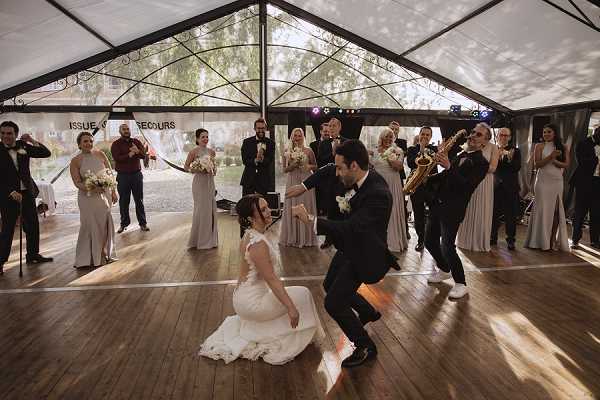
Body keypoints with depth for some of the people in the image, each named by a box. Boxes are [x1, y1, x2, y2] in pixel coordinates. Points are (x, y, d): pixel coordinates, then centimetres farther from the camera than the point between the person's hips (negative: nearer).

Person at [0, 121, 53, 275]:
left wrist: (32, 141, -11)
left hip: (27, 193, 4)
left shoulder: (23, 146, 1)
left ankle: (33, 255, 28)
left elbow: (46, 153, 2)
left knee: (33, 225, 13)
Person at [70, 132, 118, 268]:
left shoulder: (100, 154, 2)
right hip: (88, 197, -3)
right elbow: (77, 183, -9)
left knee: (105, 223, 10)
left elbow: (110, 174, 7)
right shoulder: (75, 161, -5)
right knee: (91, 225, 1)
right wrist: (92, 188, -26)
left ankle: (105, 253, 27)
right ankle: (92, 257, 14)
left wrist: (113, 191, 3)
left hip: (105, 194, 3)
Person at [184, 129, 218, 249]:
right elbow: (186, 167, -4)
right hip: (199, 183, -5)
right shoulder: (194, 151, -7)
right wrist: (198, 170, -16)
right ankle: (199, 240, 13)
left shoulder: (211, 151, 8)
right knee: (201, 209, -1)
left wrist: (214, 170, 0)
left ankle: (210, 239, 20)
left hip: (210, 182, 5)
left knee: (211, 209, 8)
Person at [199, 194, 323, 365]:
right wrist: (291, 307, -25)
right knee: (302, 295, 0)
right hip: (252, 302, -9)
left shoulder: (249, 235, 1)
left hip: (244, 296, 10)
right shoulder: (258, 243, -29)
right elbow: (272, 280, -28)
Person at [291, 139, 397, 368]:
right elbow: (328, 171, 10)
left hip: (363, 256, -9)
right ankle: (368, 312, 48)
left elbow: (349, 228, -40)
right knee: (330, 285, 25)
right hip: (350, 248, 9)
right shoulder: (361, 178, -9)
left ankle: (366, 347, 16)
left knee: (334, 303, -7)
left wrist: (309, 220, -38)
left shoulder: (378, 195, -34)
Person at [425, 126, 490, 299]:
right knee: (430, 242, 12)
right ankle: (444, 270, 35)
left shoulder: (481, 163, -7)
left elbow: (466, 185, -20)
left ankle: (461, 284, 8)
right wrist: (427, 179, 2)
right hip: (437, 204, 7)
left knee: (447, 247, -10)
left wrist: (448, 167, -30)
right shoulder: (460, 155, 16)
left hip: (452, 209, -7)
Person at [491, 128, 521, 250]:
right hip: (495, 185, 1)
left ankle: (510, 239, 11)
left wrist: (510, 158, -23)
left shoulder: (515, 151, 4)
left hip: (510, 186, -1)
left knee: (510, 214, 2)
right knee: (494, 213, 6)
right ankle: (493, 237, 19)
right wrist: (497, 156, -18)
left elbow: (517, 168, -7)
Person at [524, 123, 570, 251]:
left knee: (556, 210, 2)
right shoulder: (539, 146, 2)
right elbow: (537, 164, -6)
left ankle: (553, 240, 9)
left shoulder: (563, 147, 8)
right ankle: (541, 240, 7)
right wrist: (551, 156, -17)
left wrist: (554, 160, -14)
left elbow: (566, 164, 1)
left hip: (557, 181, 2)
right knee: (542, 209, -1)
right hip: (543, 181, -2)